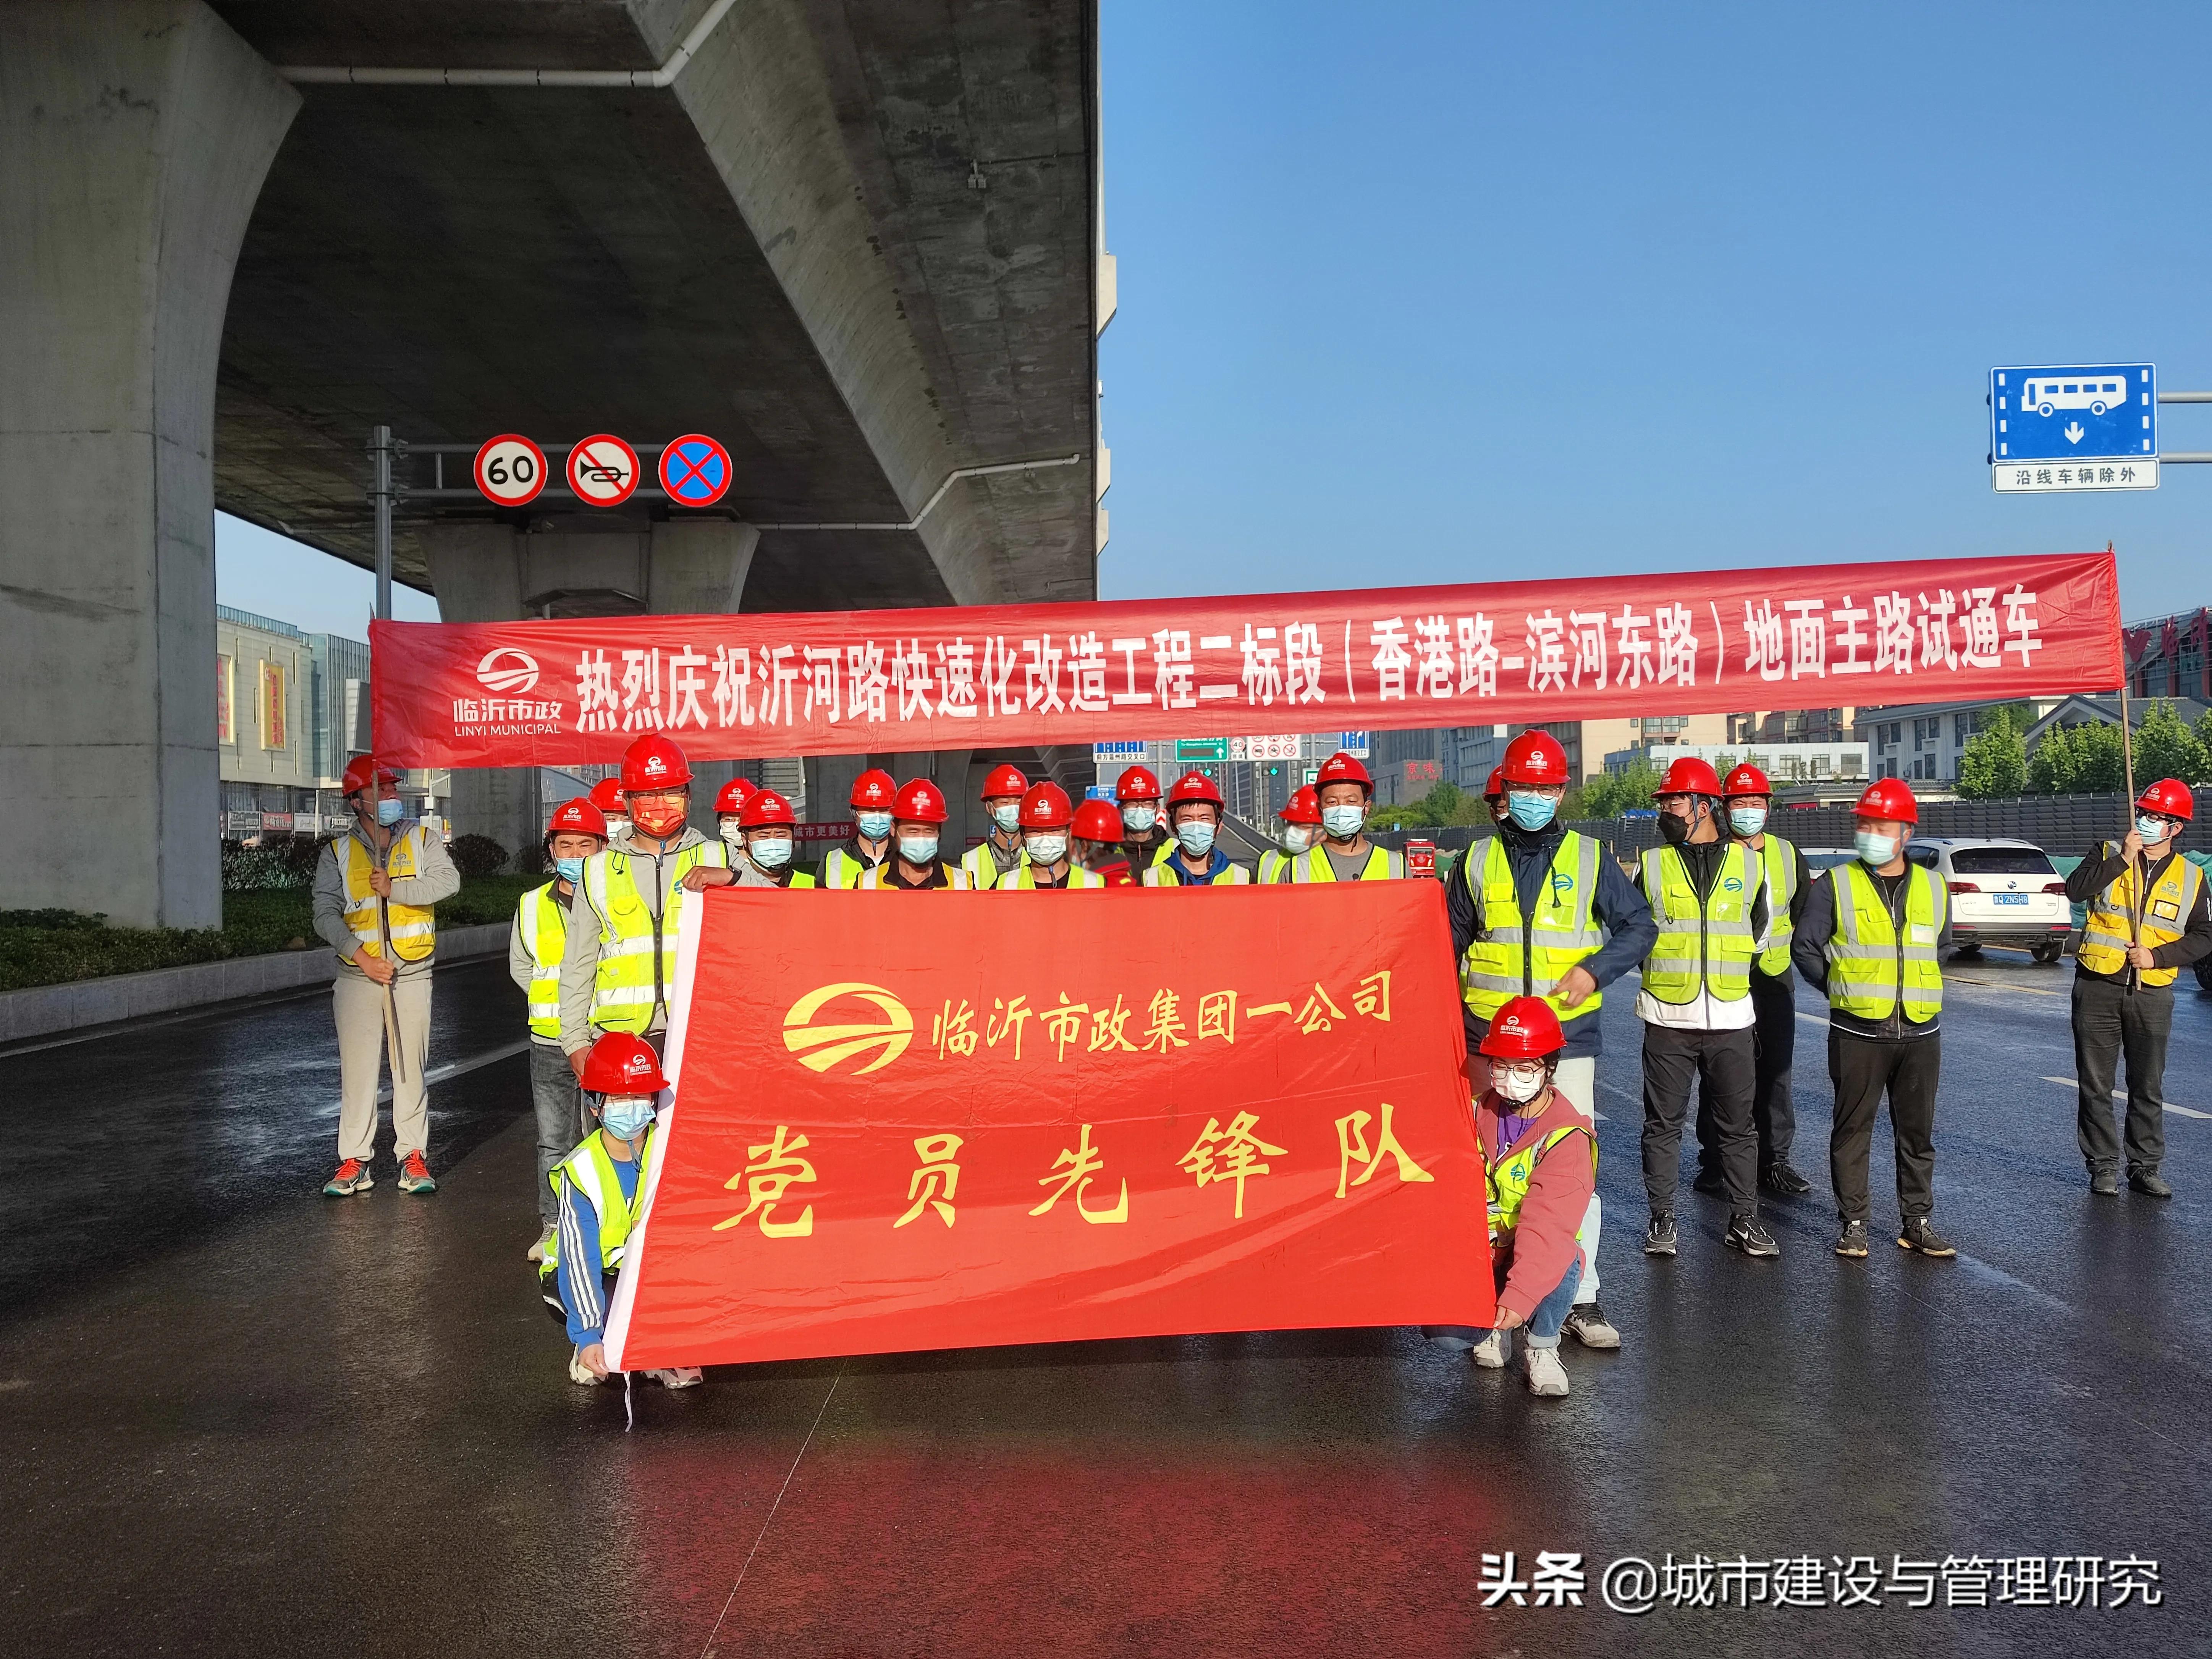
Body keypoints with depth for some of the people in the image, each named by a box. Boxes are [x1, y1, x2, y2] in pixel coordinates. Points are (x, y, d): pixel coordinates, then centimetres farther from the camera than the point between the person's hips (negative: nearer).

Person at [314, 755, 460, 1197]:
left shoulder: (423, 840, 6)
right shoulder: (337, 853, 6)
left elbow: (448, 881, -11)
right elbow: (326, 915, -1)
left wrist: (395, 888, -18)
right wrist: (361, 957, -13)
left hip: (412, 974, 0)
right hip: (357, 975, 0)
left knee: (411, 1067, 3)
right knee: (357, 1069, 0)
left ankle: (413, 1157, 11)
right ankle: (355, 1161, 8)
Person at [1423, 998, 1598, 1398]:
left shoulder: (1567, 1136, -18)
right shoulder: (1479, 1112, -1)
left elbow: (1550, 1226, -28)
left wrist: (1520, 1296, -38)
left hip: (1539, 1258, -3)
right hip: (1481, 1255, 3)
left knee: (1563, 1264, -38)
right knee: (1441, 1329, -23)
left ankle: (1541, 1344, -6)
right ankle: (1495, 1328, 14)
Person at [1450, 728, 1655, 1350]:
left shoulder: (1589, 859, 5)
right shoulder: (1477, 862, 8)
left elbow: (1640, 925, 9)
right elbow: (1447, 947, 14)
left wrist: (1595, 970, -8)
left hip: (1569, 1037, -1)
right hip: (1489, 1039, 1)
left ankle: (1580, 1299, 4)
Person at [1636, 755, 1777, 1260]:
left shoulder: (1748, 864, 4)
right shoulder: (1653, 866, 2)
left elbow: (1757, 934, 16)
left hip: (1731, 1019, 1)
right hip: (1667, 1020, 0)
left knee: (1738, 1124, 7)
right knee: (1663, 1123, 5)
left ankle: (1743, 1220, 18)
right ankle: (1662, 1220, 14)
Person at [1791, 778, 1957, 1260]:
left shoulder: (1932, 888, 9)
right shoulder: (1836, 885, -2)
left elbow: (1941, 948, 23)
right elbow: (1804, 948, 2)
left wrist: (1918, 988, 10)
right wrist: (1842, 988, -3)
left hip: (1920, 1034, 3)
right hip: (1858, 1034, -3)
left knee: (1918, 1132, 10)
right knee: (1853, 1130, 3)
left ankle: (1918, 1223, 21)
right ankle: (1854, 1224, 12)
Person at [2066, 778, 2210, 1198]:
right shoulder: (2108, 854, 2)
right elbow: (2075, 890, -16)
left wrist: (2158, 955, -9)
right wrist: (2123, 860, -22)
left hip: (2152, 994, 2)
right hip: (2098, 987, -1)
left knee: (2149, 1088, 9)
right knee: (2095, 1085, 3)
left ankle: (2145, 1167, 20)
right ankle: (2103, 1166, 13)